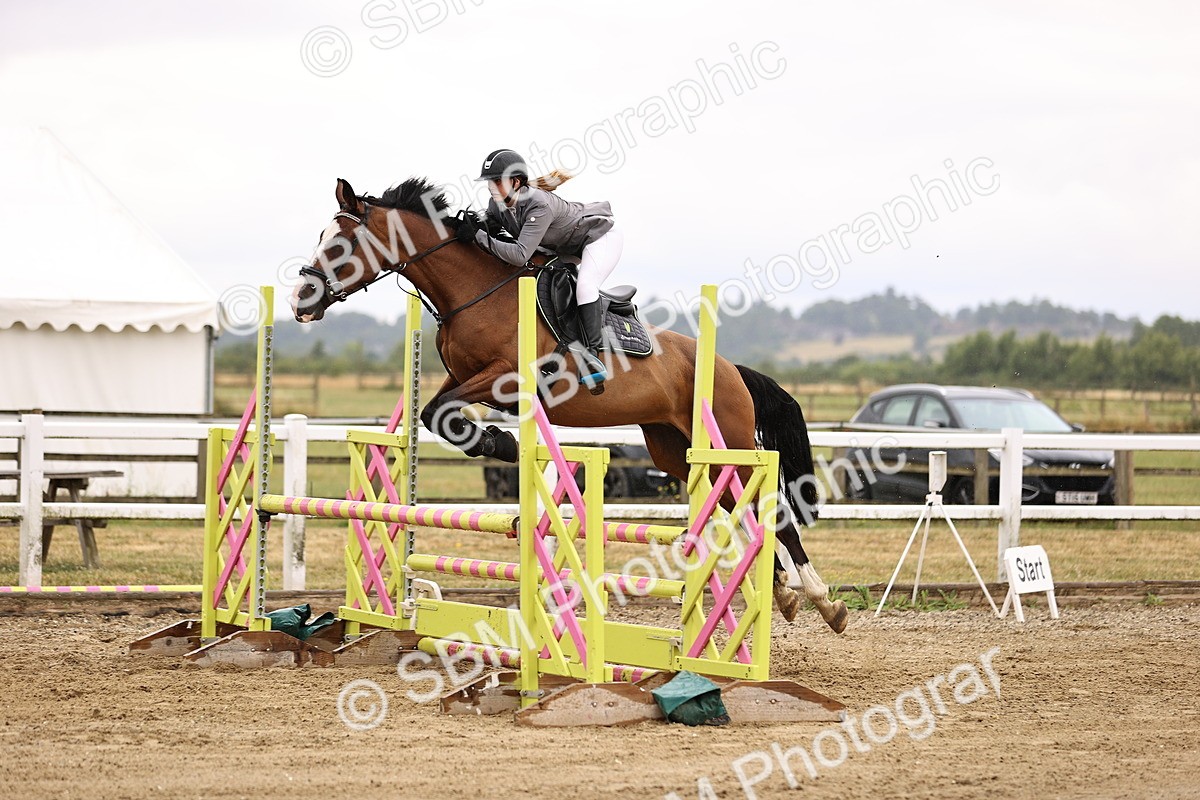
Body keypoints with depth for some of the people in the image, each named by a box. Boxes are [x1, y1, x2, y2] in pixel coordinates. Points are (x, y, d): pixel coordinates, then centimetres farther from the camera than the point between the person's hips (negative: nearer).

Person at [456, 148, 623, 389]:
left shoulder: (539, 205, -39)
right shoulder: (497, 204, -14)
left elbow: (520, 256, -44)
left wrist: (477, 236, -45)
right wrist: (471, 227, -24)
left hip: (601, 236, -10)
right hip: (564, 247, 10)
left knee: (584, 286, -30)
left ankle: (592, 353, -31)